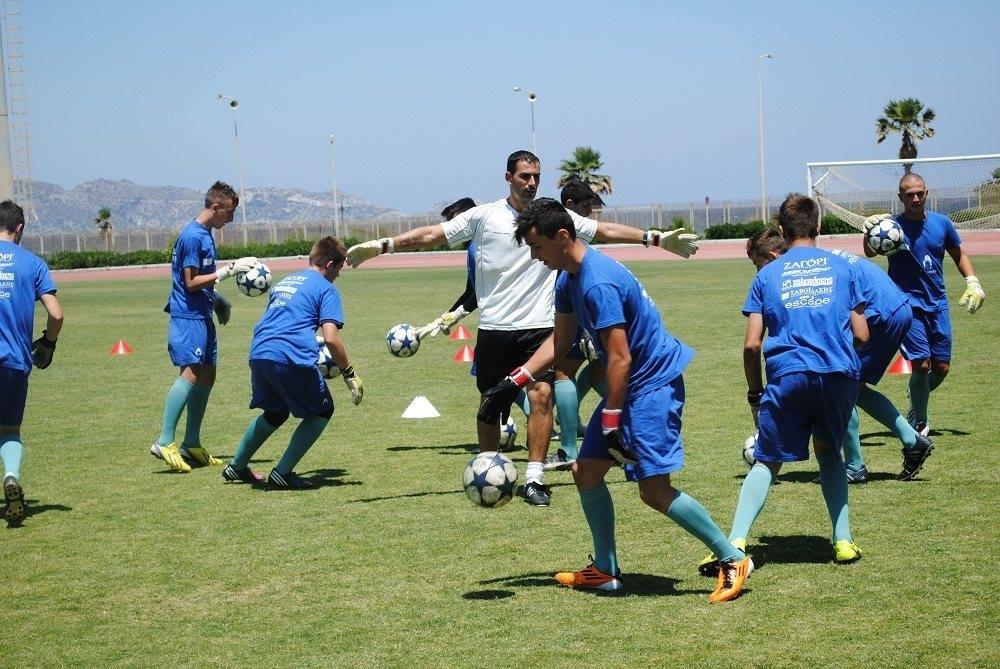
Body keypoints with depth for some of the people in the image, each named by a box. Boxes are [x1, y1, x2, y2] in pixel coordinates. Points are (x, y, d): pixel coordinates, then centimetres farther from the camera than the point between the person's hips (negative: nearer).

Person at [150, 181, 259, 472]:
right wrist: (229, 270, -17)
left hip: (202, 315, 10)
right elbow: (191, 282, -17)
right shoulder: (192, 236, -15)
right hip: (188, 316, -10)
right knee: (191, 373, -18)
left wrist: (217, 298, 18)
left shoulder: (206, 235, 15)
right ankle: (164, 442, -21)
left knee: (207, 375, 9)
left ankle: (191, 444, 14)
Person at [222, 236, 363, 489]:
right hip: (291, 359, -7)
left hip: (258, 354, 7)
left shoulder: (284, 282, 26)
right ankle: (282, 473, 6)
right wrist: (349, 374, 0)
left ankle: (236, 466, 35)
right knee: (321, 412, 13)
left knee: (274, 413, 29)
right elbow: (331, 338, -8)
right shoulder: (326, 289, 3)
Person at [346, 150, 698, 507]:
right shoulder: (484, 216, 0)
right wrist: (382, 245, -8)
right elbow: (432, 234, -1)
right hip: (493, 327, 0)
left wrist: (657, 238, 4)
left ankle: (534, 478, -6)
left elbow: (606, 230, 7)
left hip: (538, 326, 0)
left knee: (542, 395, -13)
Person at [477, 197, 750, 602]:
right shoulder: (568, 279, 8)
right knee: (586, 471, 10)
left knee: (654, 490, -13)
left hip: (655, 383, -10)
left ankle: (733, 560, -3)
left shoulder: (598, 283, -25)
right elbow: (559, 341, 21)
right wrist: (513, 383, 16)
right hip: (629, 387, 10)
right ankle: (605, 572, 20)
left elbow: (620, 359, -25)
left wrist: (611, 423, -22)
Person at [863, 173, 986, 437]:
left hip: (938, 304, 5)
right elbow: (870, 252, -28)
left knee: (941, 368, 6)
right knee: (922, 364, -14)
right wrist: (869, 234, -49)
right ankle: (919, 425, 3)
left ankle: (915, 410, 32)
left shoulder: (941, 222, 2)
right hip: (908, 305, -5)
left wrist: (972, 282, 3)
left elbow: (959, 254, 17)